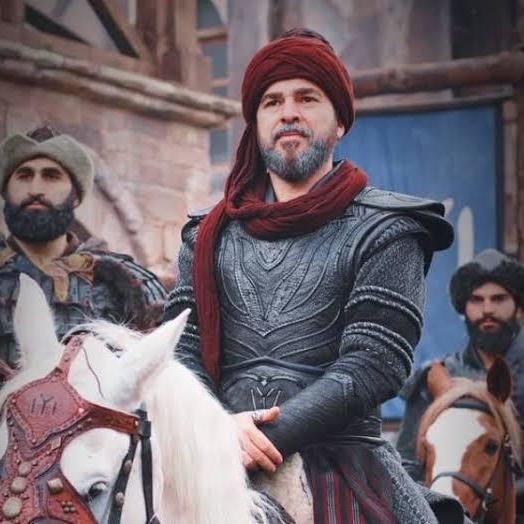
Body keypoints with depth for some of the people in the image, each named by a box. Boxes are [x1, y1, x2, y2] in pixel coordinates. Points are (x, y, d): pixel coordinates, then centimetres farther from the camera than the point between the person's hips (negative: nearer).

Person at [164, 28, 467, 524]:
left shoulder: (383, 231, 5)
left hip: (341, 464, -2)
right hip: (221, 467, 3)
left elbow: (373, 363, -6)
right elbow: (181, 348, 8)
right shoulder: (210, 235, 17)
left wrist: (270, 436, -15)